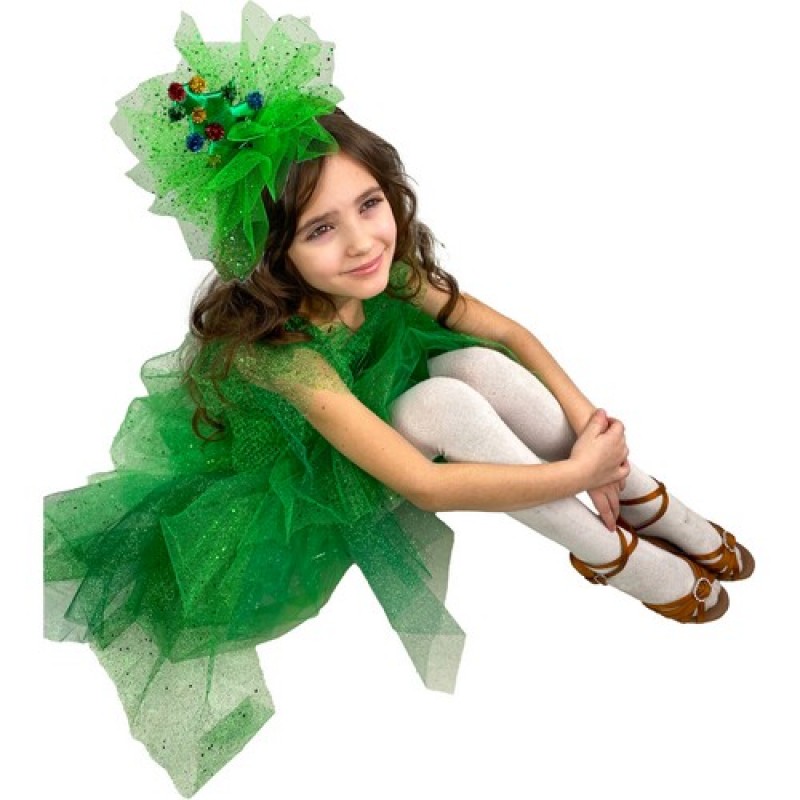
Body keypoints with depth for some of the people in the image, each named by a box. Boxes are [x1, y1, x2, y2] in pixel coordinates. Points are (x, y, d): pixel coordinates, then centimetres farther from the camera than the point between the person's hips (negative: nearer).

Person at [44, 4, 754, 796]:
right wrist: (577, 470, -31)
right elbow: (424, 485, -38)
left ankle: (647, 505, -5)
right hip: (288, 480, -6)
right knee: (445, 400, -31)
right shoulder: (276, 347, -37)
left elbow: (508, 332, -10)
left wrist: (589, 426, -21)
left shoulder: (387, 270, -19)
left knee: (480, 364, -20)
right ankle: (609, 554, -14)